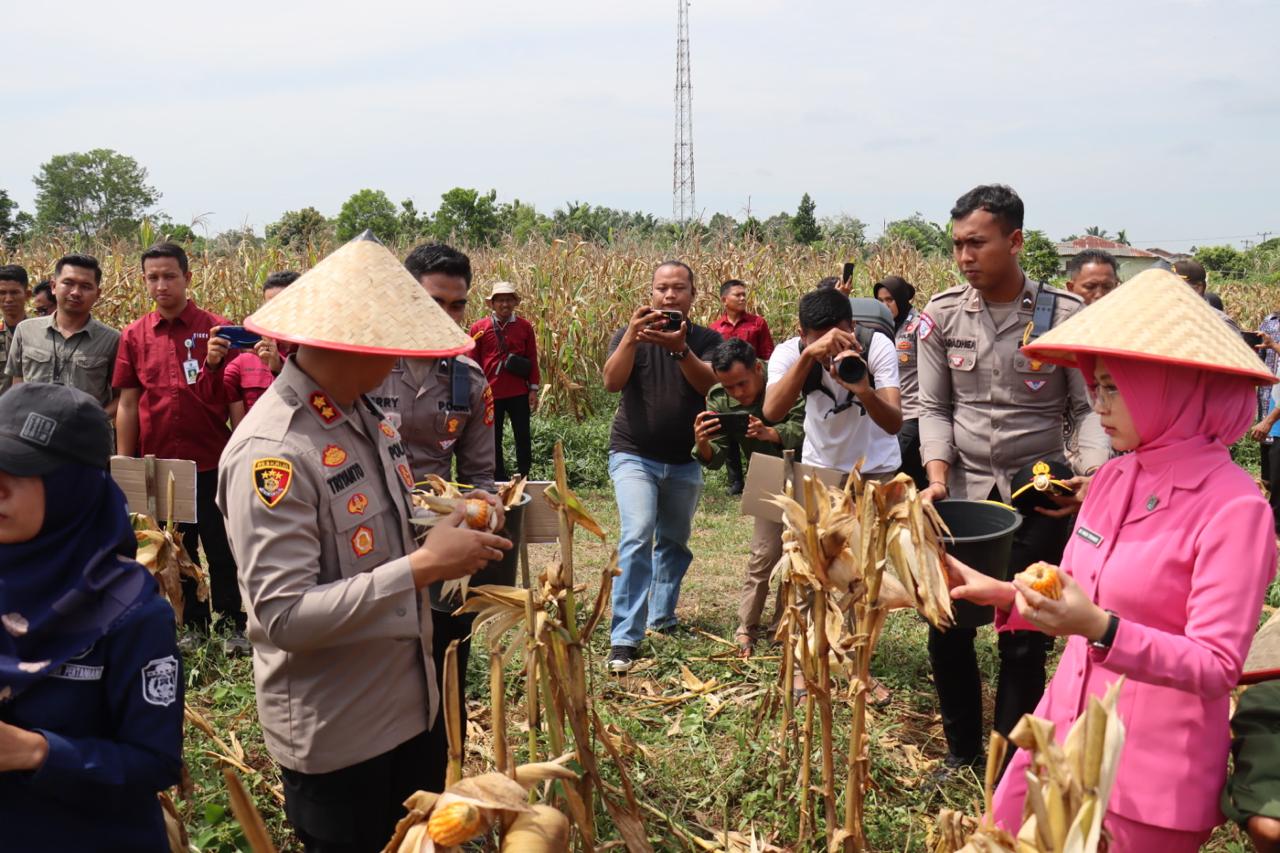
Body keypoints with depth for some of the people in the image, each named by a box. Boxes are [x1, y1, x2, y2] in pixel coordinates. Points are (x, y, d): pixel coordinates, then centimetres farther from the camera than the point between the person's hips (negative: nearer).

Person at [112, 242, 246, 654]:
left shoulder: (216, 329, -3)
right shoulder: (133, 336, 4)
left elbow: (232, 397, -1)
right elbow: (127, 404, 5)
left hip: (211, 462, -3)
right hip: (158, 464, 3)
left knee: (221, 548, 5)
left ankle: (233, 624, 19)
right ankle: (193, 624, 27)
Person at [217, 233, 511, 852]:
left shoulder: (364, 414, 2)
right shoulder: (271, 451, -26)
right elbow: (283, 615, -29)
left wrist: (444, 534, -4)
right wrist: (424, 567, -28)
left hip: (414, 702, 8)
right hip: (333, 733, -8)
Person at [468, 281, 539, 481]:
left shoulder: (525, 327, 1)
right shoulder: (479, 328, -1)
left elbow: (533, 360, 4)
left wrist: (534, 389, 1)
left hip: (519, 393, 0)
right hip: (491, 393, 0)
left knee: (523, 437, 5)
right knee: (494, 438, 9)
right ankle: (500, 479, 21)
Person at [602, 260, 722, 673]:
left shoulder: (706, 339, -1)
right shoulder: (630, 334, -3)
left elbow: (708, 383, -19)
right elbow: (612, 382, -20)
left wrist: (680, 348, -37)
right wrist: (631, 336, -35)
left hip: (685, 461, 3)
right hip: (634, 455, -3)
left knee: (674, 542, 14)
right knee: (637, 536, -19)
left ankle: (661, 616, 35)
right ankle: (624, 639, -18)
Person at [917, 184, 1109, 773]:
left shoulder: (1065, 315, -6)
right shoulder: (941, 315, 0)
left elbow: (1088, 408, -2)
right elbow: (933, 407, 3)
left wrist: (1092, 474, -20)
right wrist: (937, 475, -12)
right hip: (962, 495, 2)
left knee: (1025, 638, 6)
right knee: (946, 627, 8)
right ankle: (961, 750, 31)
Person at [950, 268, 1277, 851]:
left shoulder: (1233, 507, -18)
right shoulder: (1112, 479, 2)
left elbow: (1216, 668, -20)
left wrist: (1100, 627, -33)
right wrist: (1003, 595, -3)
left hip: (1154, 776, -6)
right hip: (1063, 735, 7)